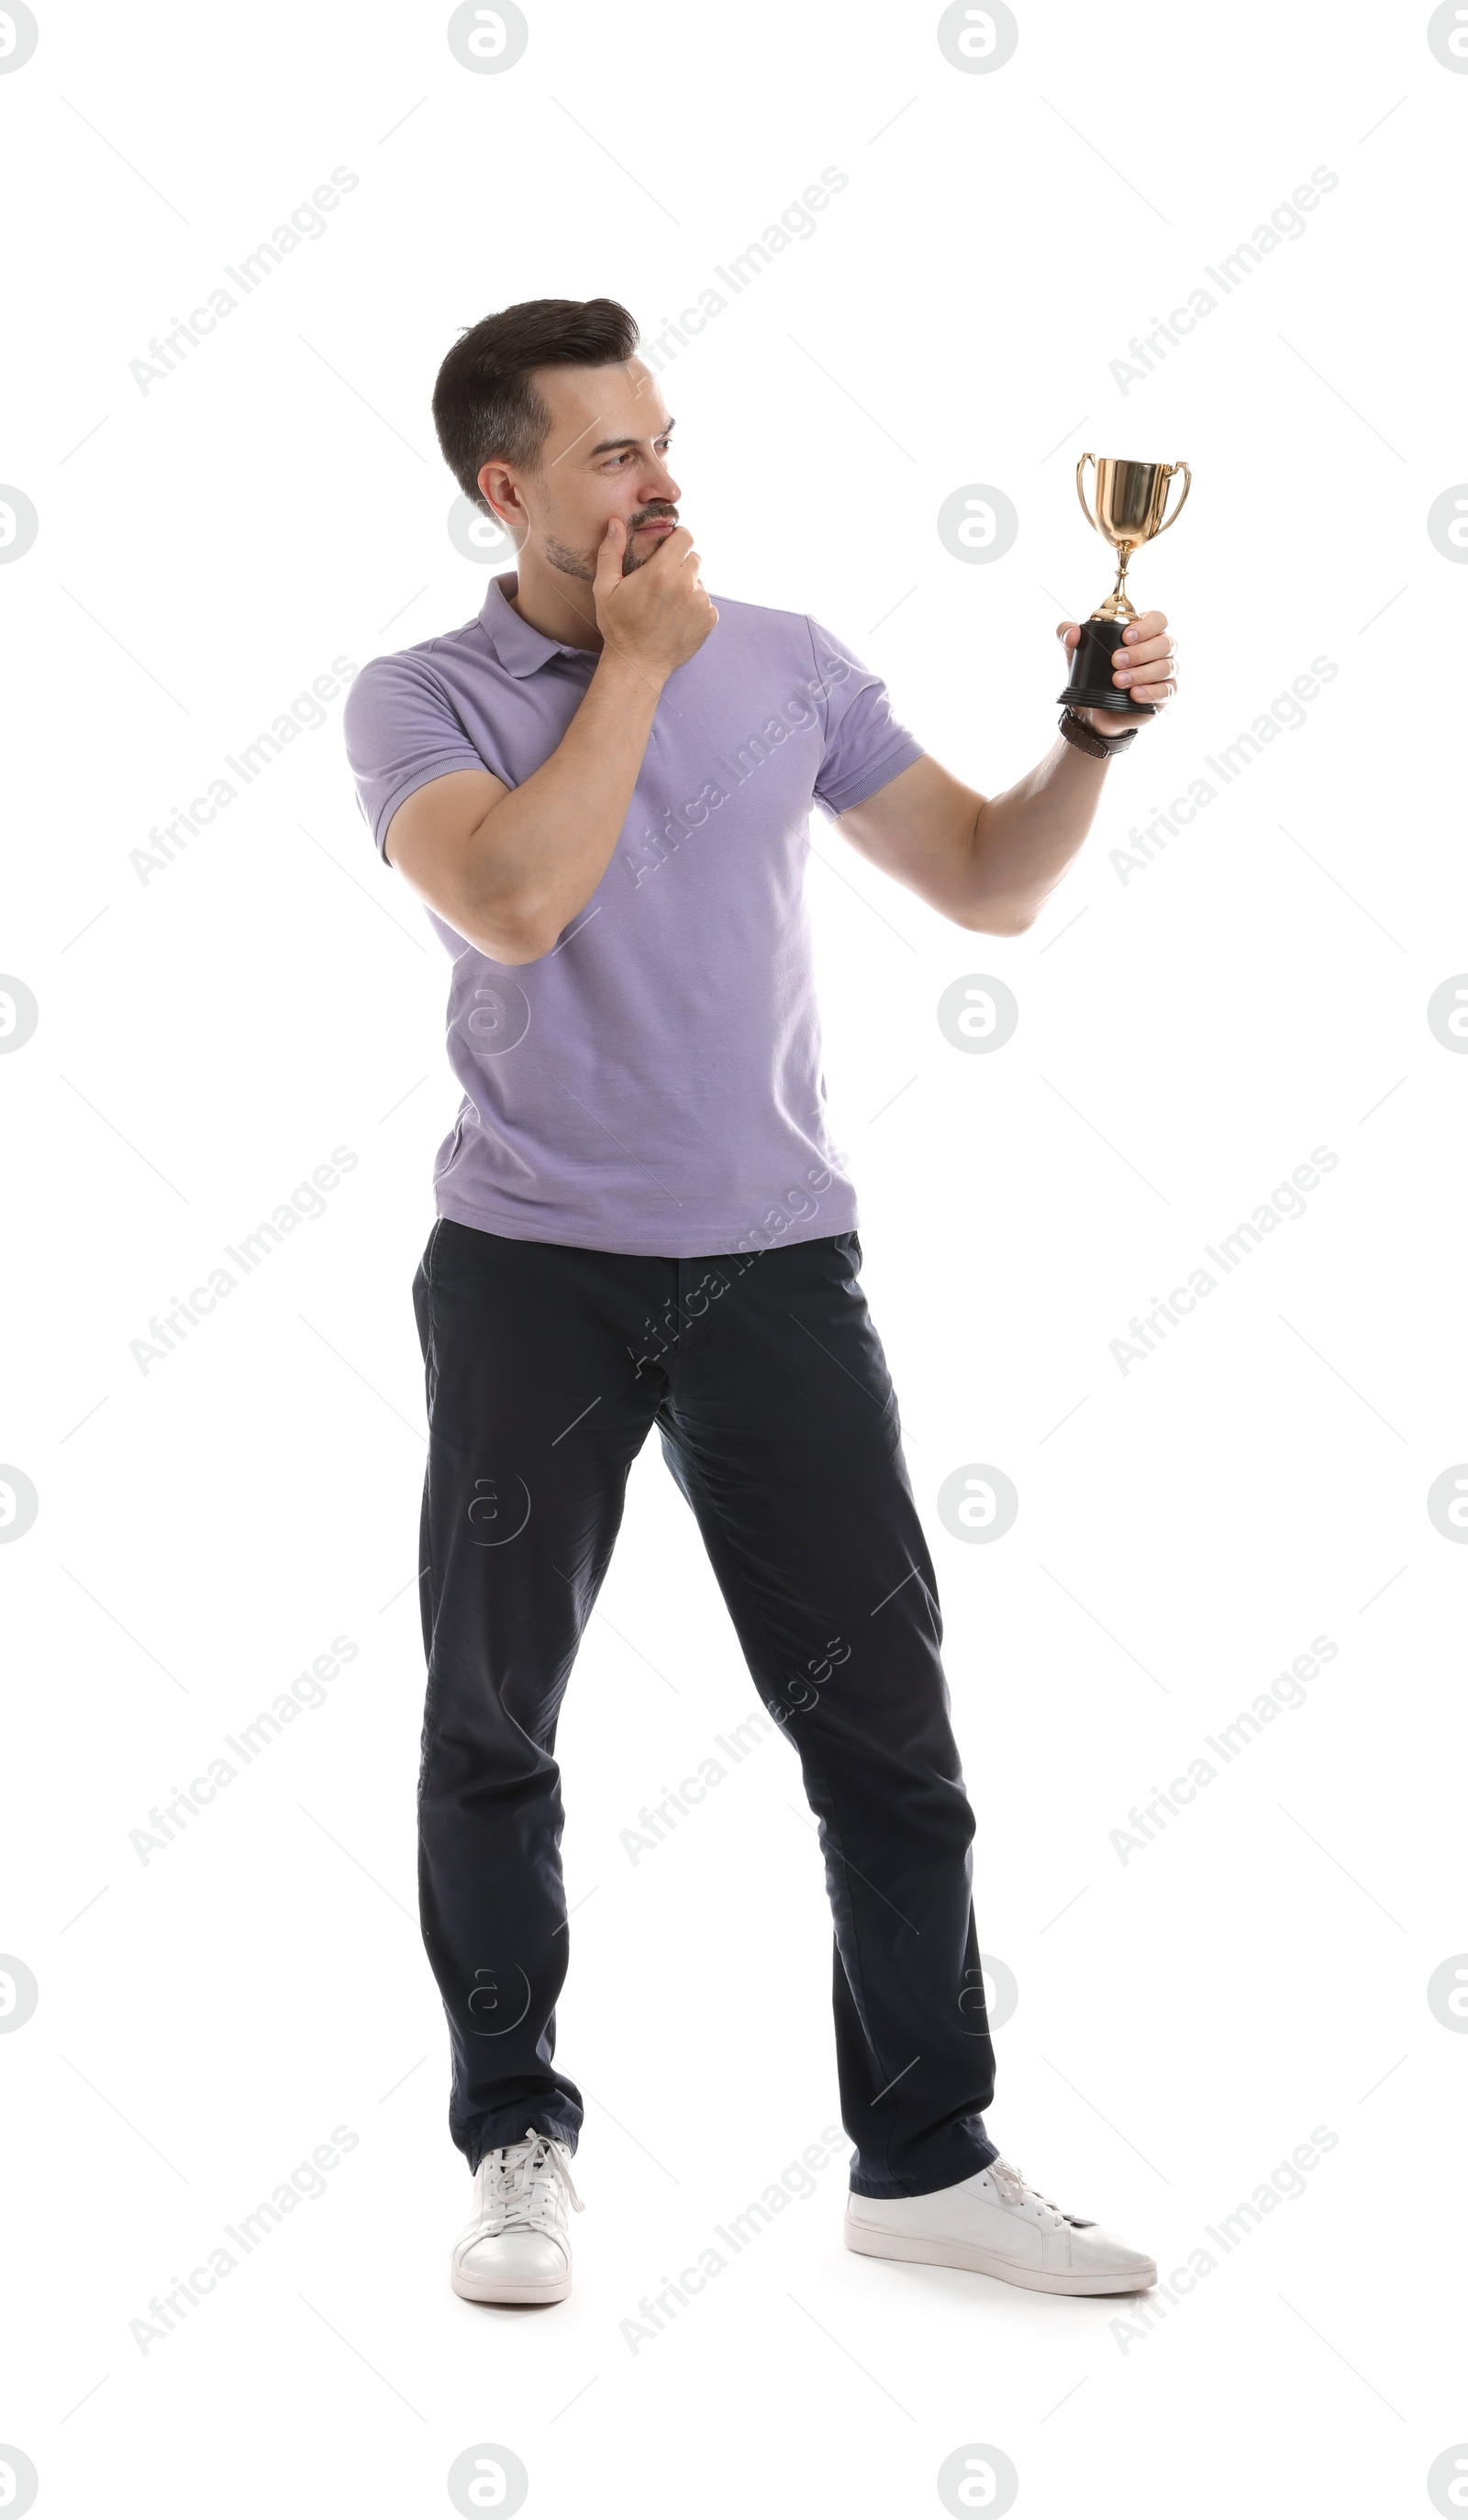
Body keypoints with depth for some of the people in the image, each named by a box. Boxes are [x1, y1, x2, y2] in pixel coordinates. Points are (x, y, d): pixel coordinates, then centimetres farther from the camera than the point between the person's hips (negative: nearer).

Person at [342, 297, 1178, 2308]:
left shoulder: (786, 666, 8)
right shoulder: (423, 699, -1)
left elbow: (990, 883, 10)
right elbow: (511, 898, -21)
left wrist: (1095, 737, -7)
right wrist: (638, 659, -12)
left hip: (776, 1262, 2)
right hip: (533, 1272, -2)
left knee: (885, 1720, 2)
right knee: (492, 1726, 7)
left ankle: (926, 2158, 14)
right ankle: (517, 2144, 23)